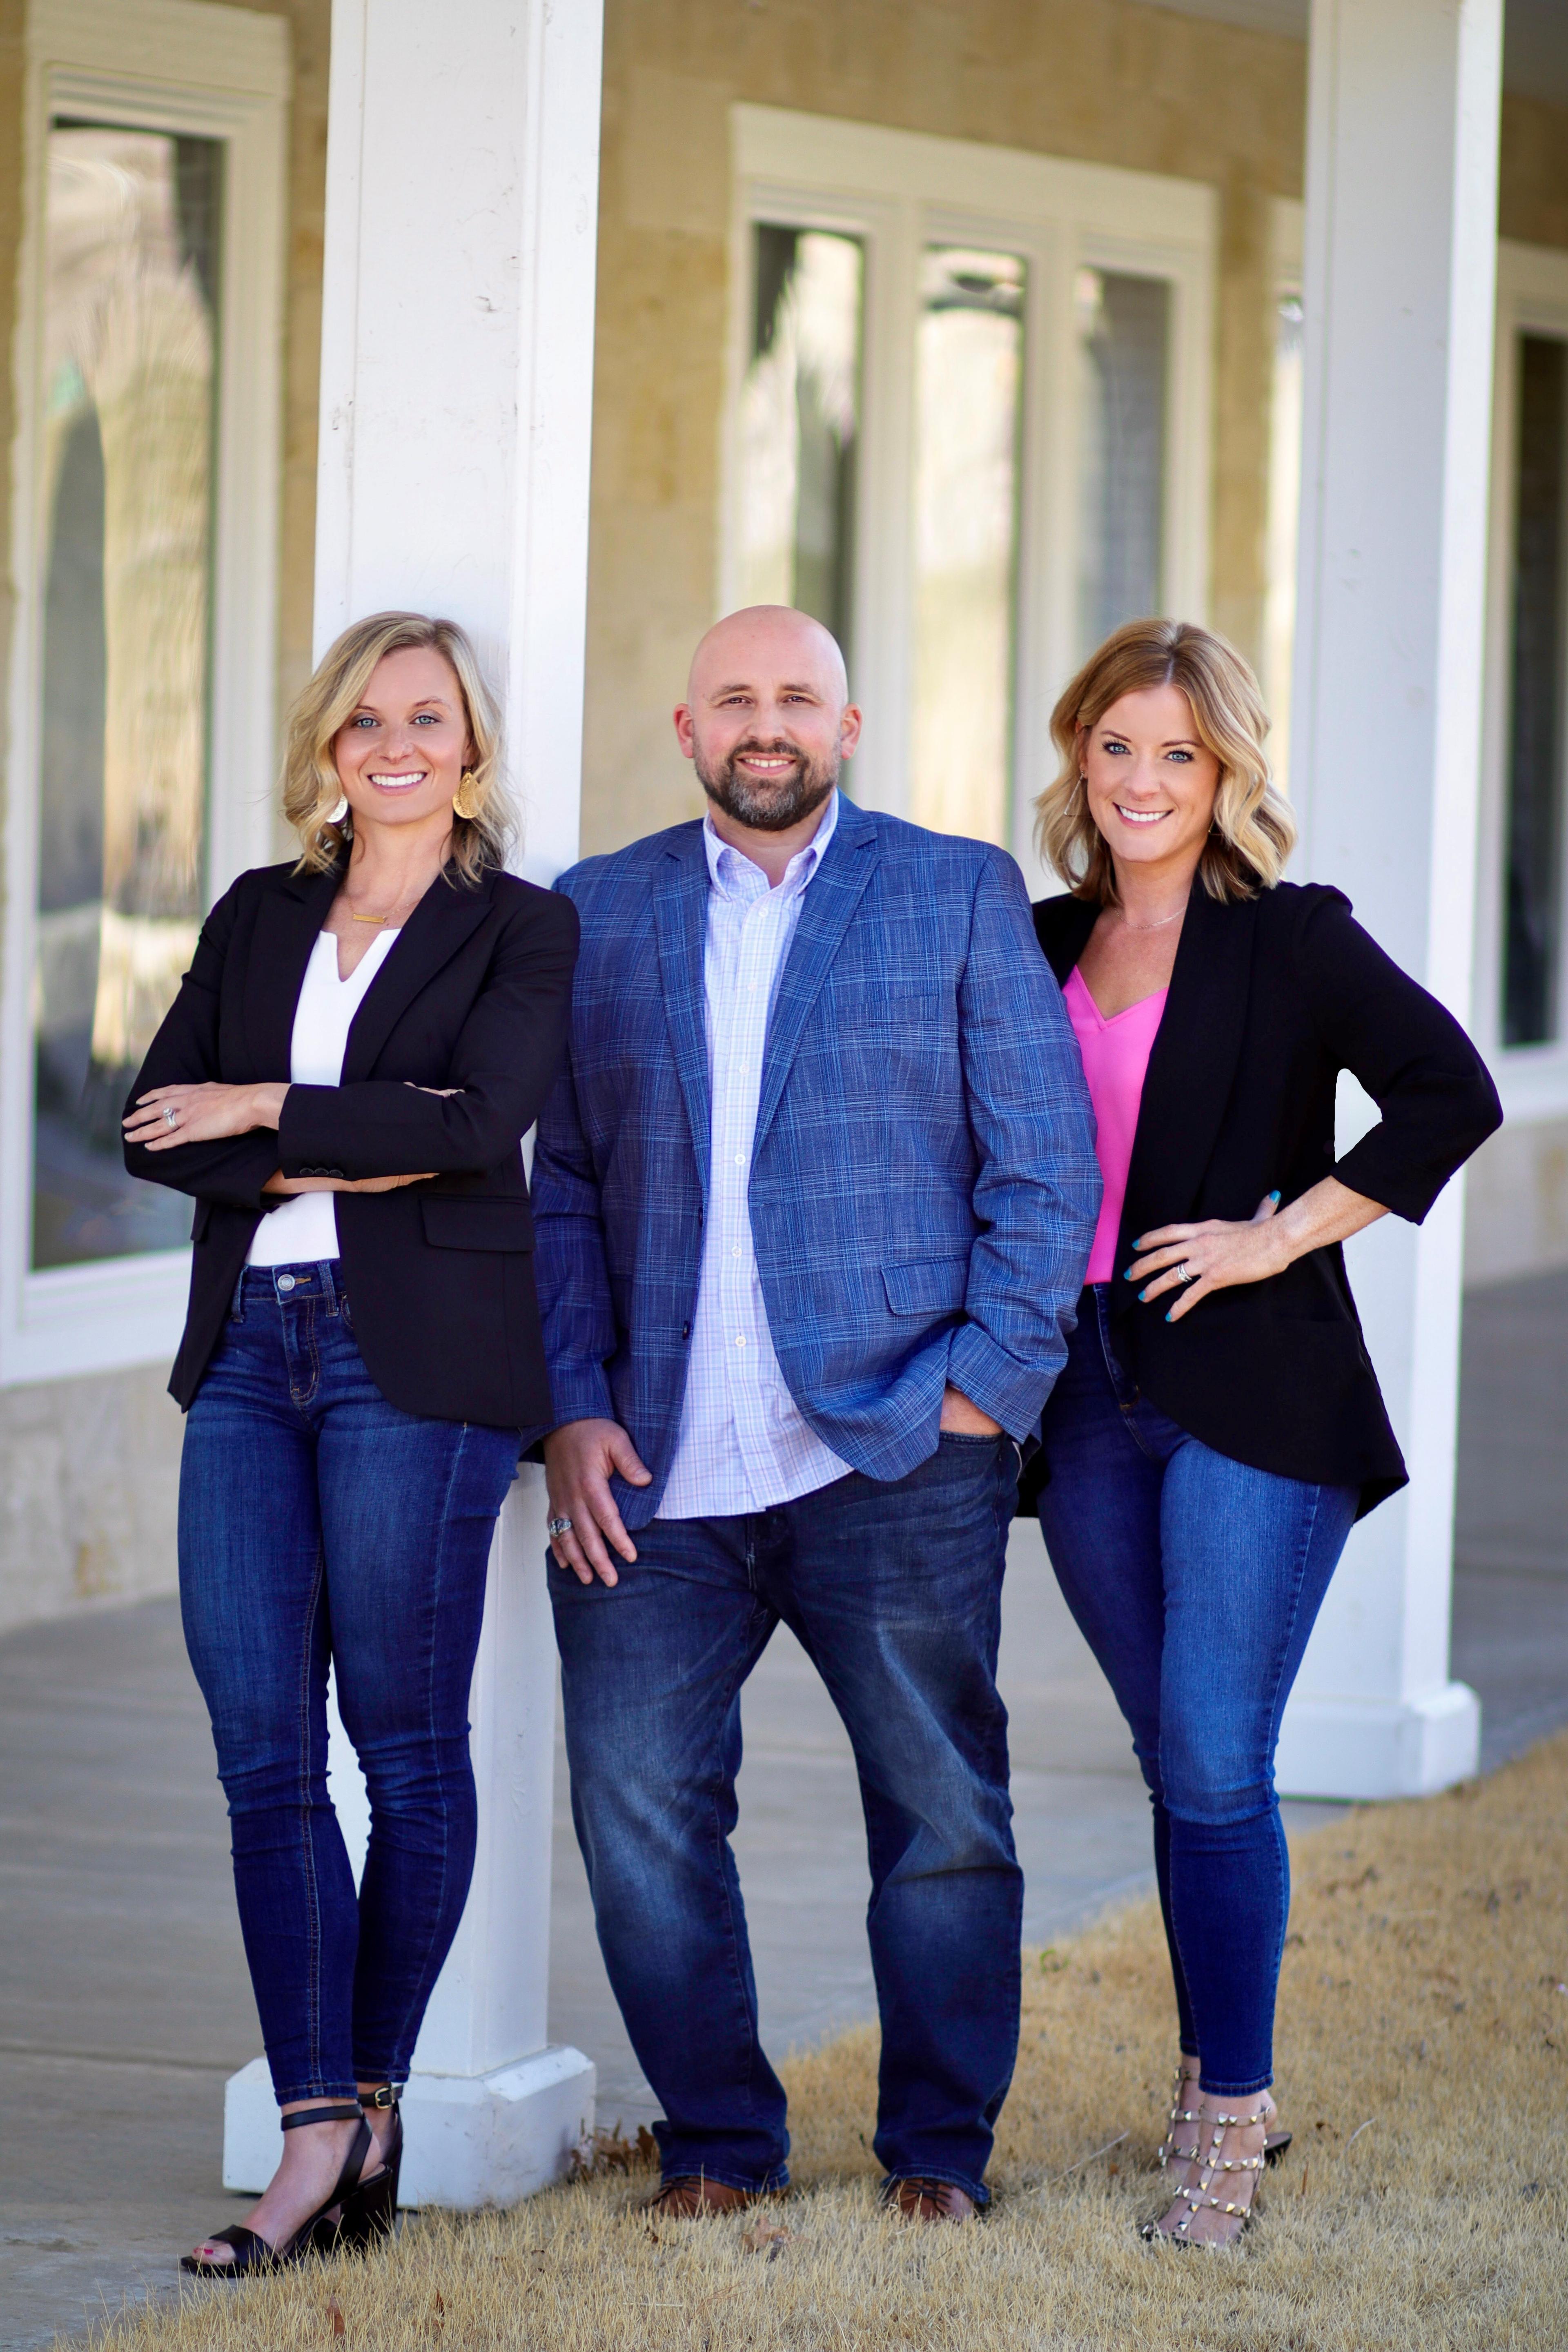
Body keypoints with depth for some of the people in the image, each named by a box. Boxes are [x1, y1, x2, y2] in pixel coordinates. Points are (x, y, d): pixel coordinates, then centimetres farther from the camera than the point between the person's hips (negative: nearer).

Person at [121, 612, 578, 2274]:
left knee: (408, 1749, 0)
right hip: (250, 1351, 4)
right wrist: (345, 1154, -8)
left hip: (418, 1358, -4)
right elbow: (154, 1127, 6)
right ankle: (320, 2138, -4)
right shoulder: (258, 918, 17)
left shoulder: (523, 930, 3)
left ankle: (370, 2093, 12)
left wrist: (262, 1112, -7)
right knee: (263, 1751, -3)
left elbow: (483, 1118, -14)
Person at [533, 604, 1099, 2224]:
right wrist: (573, 1409, 0)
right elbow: (563, 1186, 11)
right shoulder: (597, 916, 12)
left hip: (895, 1462, -2)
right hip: (654, 1479, 2)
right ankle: (717, 2138, 14)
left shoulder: (961, 897, 5)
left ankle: (941, 2148, 17)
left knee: (943, 1816, 3)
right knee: (638, 1807, -1)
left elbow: (1046, 1165, 2)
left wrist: (984, 1389, -7)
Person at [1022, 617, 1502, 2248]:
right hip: (1087, 1403, 5)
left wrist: (1286, 1234, -13)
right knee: (1177, 1765, 11)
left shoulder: (1292, 939, -4)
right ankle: (1219, 2082, 22)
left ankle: (1231, 2120, -1)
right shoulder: (1044, 947, 12)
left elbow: (1450, 1094, -14)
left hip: (1251, 1396, -5)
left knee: (1214, 1763, -8)